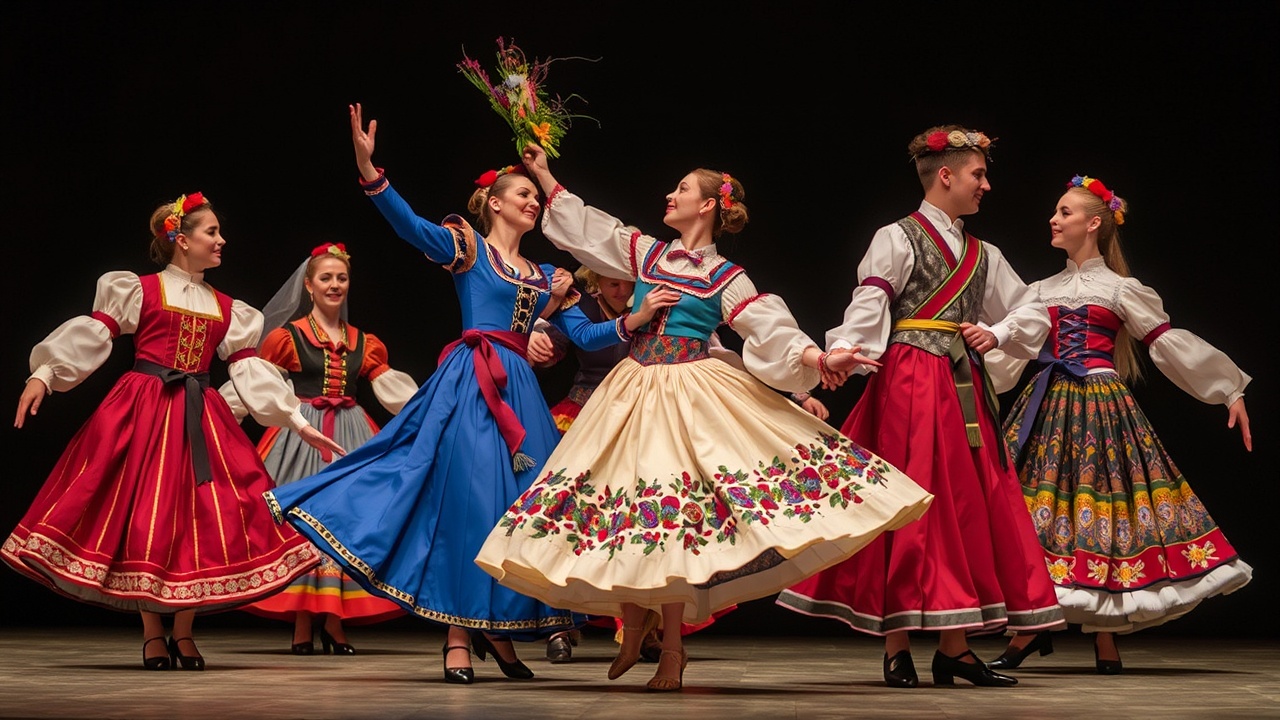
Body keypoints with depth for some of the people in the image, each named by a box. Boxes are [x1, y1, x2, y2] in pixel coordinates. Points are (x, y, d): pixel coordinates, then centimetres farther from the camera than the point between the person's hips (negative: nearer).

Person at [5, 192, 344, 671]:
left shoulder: (226, 310, 14)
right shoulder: (140, 290, 1)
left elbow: (251, 368, 12)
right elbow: (93, 333, -6)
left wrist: (298, 422, 7)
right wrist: (44, 375, -18)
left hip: (200, 417, 4)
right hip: (143, 411, -4)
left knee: (204, 516, -2)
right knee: (145, 513, -4)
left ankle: (183, 632, 9)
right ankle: (152, 634, 6)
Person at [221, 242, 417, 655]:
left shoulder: (363, 343, 13)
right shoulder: (287, 337, 2)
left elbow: (393, 390, 8)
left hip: (351, 436, 4)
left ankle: (335, 625, 5)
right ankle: (302, 629, -1)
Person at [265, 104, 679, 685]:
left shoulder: (546, 276, 20)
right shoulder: (466, 246, 3)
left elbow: (584, 336, 16)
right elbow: (410, 225, -14)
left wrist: (633, 321, 0)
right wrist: (367, 168, -28)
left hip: (519, 391, 6)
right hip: (469, 386, -6)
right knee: (467, 497, -10)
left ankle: (498, 629, 12)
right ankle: (459, 636, -6)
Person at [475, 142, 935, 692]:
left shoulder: (725, 278, 1)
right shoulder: (647, 253, 12)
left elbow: (771, 330, -8)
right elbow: (584, 227, 20)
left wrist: (819, 359, -22)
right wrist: (544, 176, 22)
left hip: (688, 394, -4)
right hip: (633, 390, 4)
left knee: (669, 509, -10)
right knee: (621, 504, 0)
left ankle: (671, 646, 0)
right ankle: (634, 626, 19)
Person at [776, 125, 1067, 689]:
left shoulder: (983, 255, 19)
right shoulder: (898, 239, -1)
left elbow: (1033, 313, 25)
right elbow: (868, 305, -15)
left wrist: (997, 333, 5)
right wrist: (842, 354, -32)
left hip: (964, 389, 7)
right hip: (909, 385, -7)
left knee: (968, 508, 3)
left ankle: (954, 648, 8)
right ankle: (897, 650, -2)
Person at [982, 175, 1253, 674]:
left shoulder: (1121, 290, 1)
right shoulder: (1042, 291, 13)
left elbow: (1171, 345, 2)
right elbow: (1010, 351, 11)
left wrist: (1231, 392, 1)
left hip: (1101, 408, -4)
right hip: (1049, 408, 4)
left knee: (1100, 506, -3)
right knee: (1036, 508, -4)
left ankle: (1105, 641, 5)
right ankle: (1030, 628, 3)